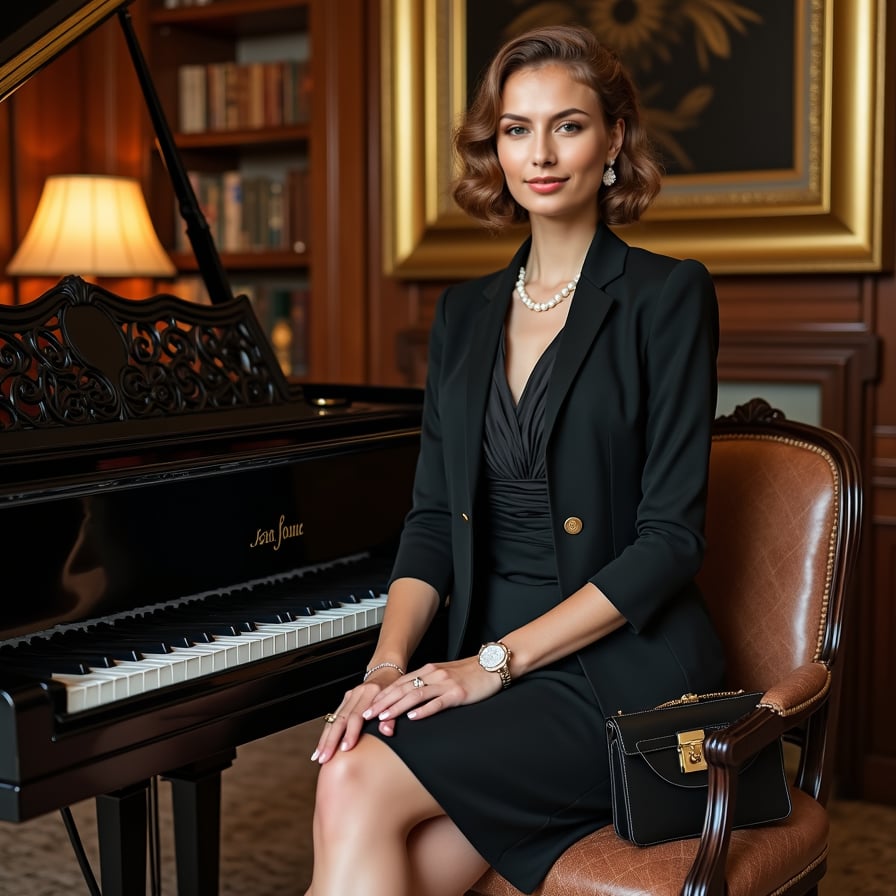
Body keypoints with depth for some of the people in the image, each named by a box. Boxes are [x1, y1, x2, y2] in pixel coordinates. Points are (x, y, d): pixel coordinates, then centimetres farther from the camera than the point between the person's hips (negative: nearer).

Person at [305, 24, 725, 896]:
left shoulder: (666, 295, -5)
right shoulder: (464, 313, 13)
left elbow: (670, 538, -11)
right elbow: (433, 516, 9)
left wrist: (495, 661, -16)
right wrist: (387, 665, -8)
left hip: (620, 671, -4)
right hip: (488, 671, 4)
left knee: (357, 783, -24)